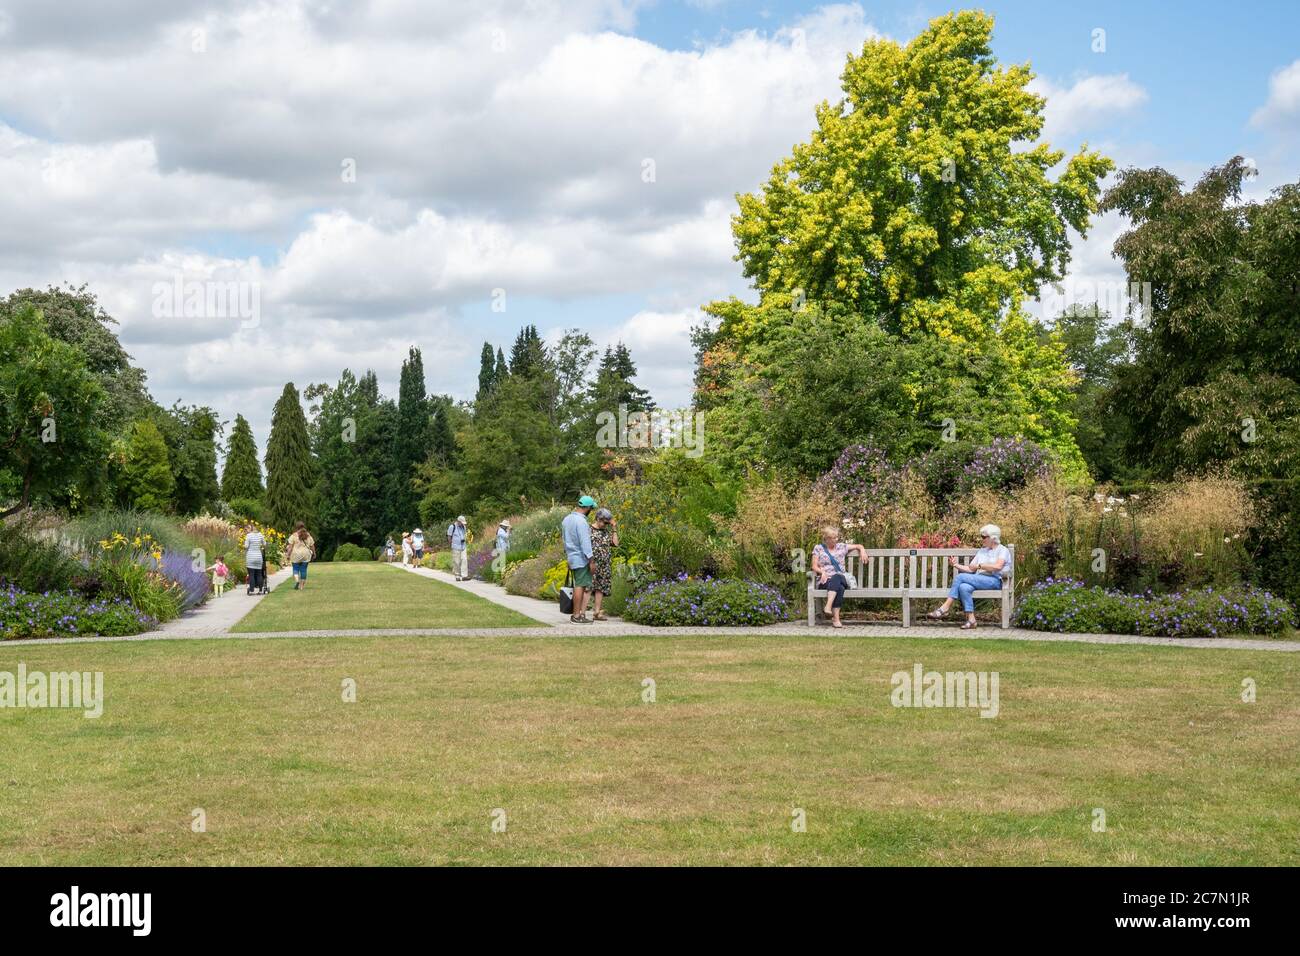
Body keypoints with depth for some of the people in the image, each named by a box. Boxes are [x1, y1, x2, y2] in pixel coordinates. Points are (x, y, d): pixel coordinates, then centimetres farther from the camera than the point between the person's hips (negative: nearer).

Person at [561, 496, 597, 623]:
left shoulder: (566, 519, 13)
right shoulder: (581, 521, -16)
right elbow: (585, 542, -19)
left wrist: (567, 556, 23)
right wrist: (591, 559, -17)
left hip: (571, 556, 9)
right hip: (581, 558, -9)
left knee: (579, 585, 12)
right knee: (580, 586, -6)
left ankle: (576, 613, 13)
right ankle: (577, 615, -5)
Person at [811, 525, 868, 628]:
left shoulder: (841, 546, 18)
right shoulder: (818, 549, 11)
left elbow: (858, 546, 27)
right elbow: (814, 566, 6)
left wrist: (862, 550, 5)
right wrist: (822, 572, -13)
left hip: (841, 578, 2)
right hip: (825, 581, -2)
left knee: (836, 578, -38)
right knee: (839, 588, -37)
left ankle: (829, 607, -52)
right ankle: (836, 618, -47)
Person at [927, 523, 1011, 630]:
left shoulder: (1003, 550, 6)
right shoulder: (982, 551, 27)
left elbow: (998, 566, -14)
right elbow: (970, 569, 19)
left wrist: (979, 566, -12)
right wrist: (956, 565, 6)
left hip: (994, 580, -6)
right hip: (979, 580, 6)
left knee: (960, 577, -25)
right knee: (963, 587, -31)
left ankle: (944, 608, -23)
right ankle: (971, 620, -35)